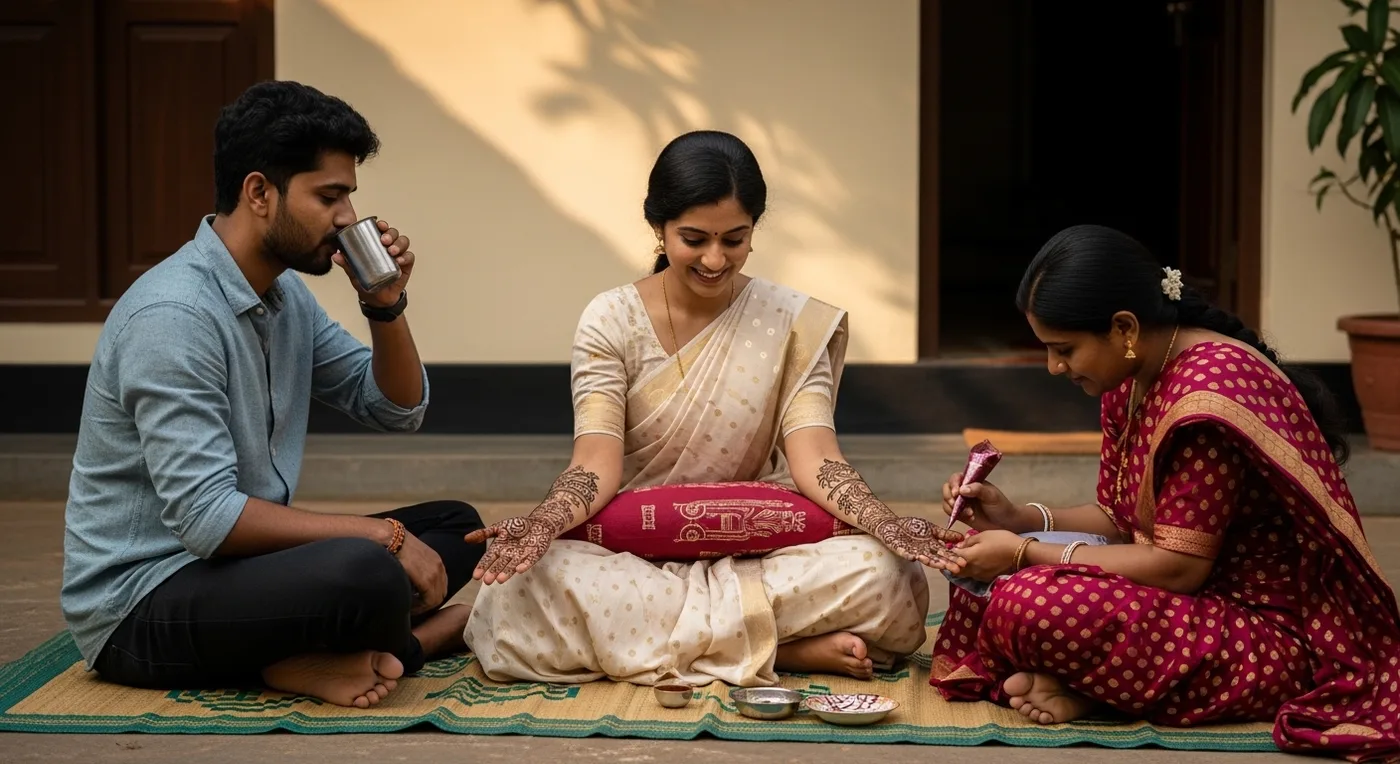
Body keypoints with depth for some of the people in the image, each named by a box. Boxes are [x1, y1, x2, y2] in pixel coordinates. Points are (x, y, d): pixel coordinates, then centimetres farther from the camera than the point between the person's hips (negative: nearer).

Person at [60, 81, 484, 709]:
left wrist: (386, 306, -3)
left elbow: (397, 410, 15)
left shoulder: (286, 295, 8)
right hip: (139, 603, -10)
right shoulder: (173, 315, -21)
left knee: (454, 526, 7)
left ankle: (312, 659, -14)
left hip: (239, 563, 10)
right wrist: (384, 536, -22)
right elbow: (208, 519, -27)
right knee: (366, 573, -35)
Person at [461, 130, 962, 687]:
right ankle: (785, 648, -24)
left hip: (756, 552, 0)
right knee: (521, 586, -34)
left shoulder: (795, 324, 2)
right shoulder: (611, 321, 0)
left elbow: (813, 458, -8)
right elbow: (598, 462, -11)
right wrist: (542, 523, -33)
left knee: (887, 575, -28)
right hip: (632, 551, 0)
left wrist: (888, 526, -29)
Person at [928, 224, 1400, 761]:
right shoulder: (1132, 380, 5)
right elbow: (1120, 519, 14)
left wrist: (1026, 554, -18)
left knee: (1027, 605, -30)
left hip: (1272, 638, -10)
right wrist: (1018, 519, -2)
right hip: (1198, 600, 10)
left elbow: (1180, 567, -23)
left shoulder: (1209, 387, -24)